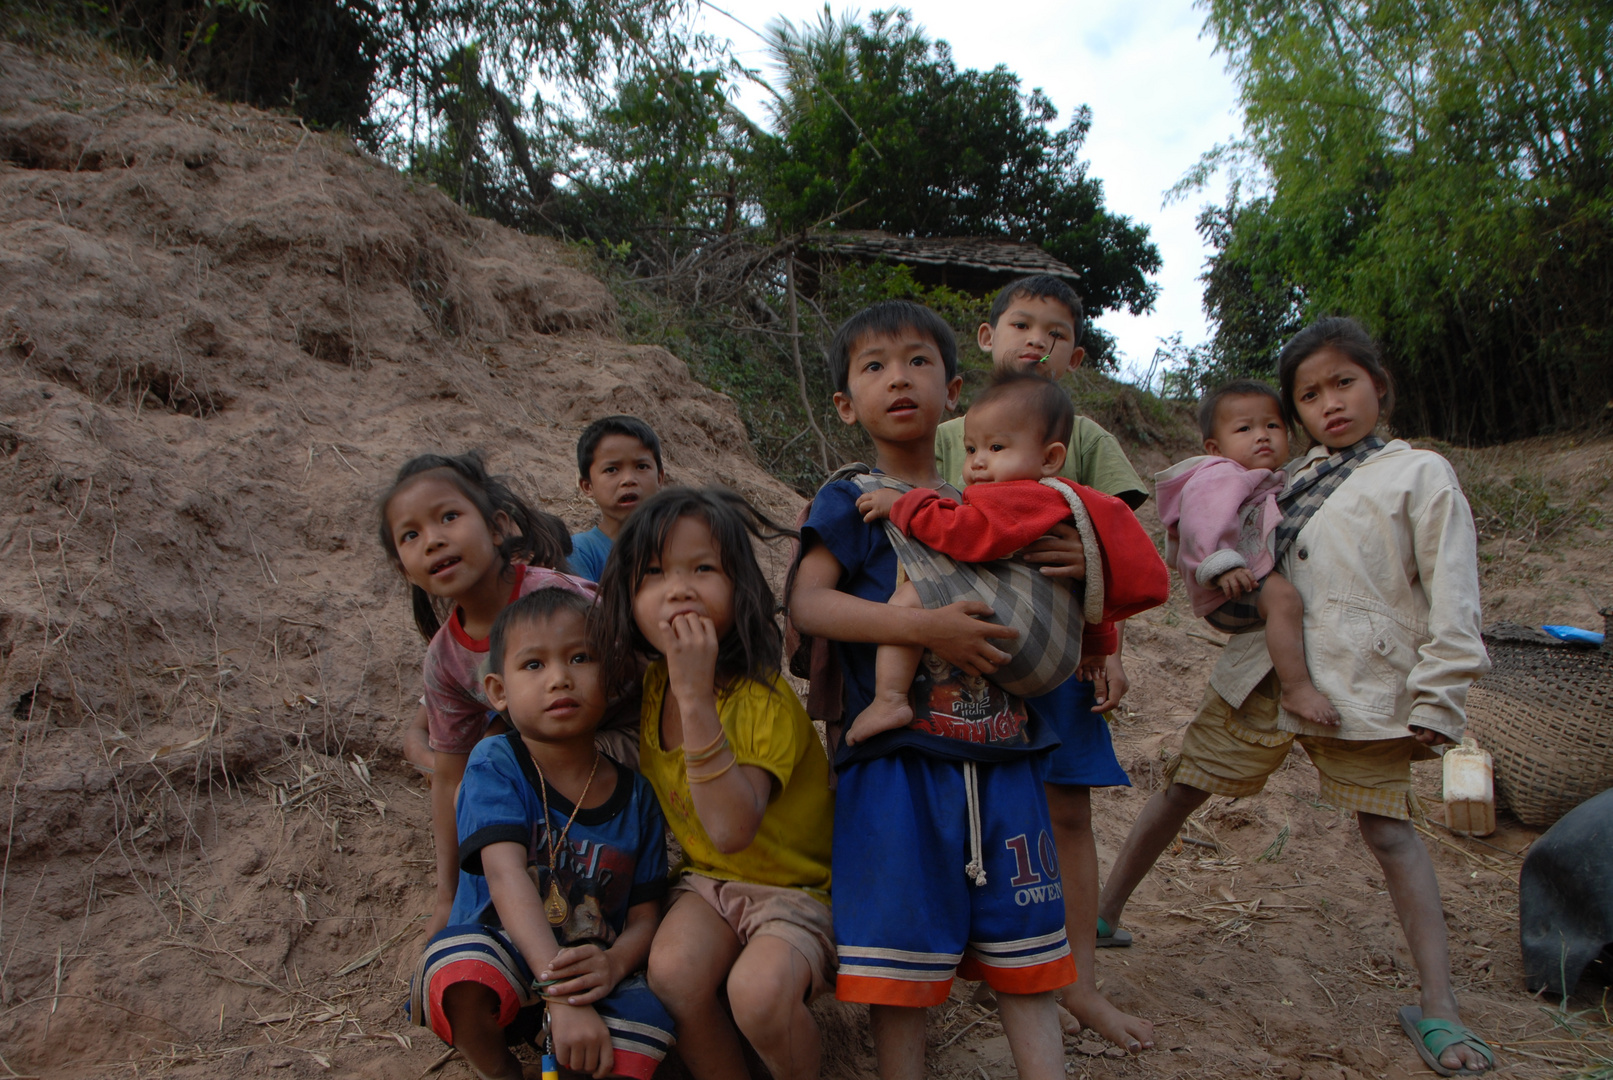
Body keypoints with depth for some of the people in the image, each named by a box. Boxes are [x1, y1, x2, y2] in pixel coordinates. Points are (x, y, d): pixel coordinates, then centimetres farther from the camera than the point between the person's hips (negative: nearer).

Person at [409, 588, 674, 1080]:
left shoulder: (636, 796, -2)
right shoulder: (494, 765, -11)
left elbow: (644, 917, 0)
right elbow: (507, 875, -25)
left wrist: (613, 964, -26)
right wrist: (563, 997, -37)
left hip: (593, 967, 1)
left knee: (645, 1029, -31)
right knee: (458, 972, -35)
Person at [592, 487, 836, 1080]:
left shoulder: (762, 698, -22)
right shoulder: (649, 686, -2)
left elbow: (732, 831, -35)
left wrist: (696, 695, -38)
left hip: (796, 887, -5)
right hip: (707, 881, 5)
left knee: (758, 990, -32)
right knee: (672, 974, -26)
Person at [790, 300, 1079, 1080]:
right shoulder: (851, 502, -1)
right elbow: (806, 604, -15)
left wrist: (1082, 568, 0)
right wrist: (924, 627, -26)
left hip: (1001, 763, 4)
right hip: (897, 766, -4)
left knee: (1024, 951, 13)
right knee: (897, 963, 5)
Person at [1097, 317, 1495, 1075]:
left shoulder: (1421, 475, 2)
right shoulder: (1291, 479, 16)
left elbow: (1451, 595, -2)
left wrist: (1437, 699, -8)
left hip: (1360, 687, -4)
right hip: (1262, 673, 4)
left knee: (1387, 830, 1)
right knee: (1181, 788, 7)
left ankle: (1438, 1008, 12)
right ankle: (1104, 912, 22)